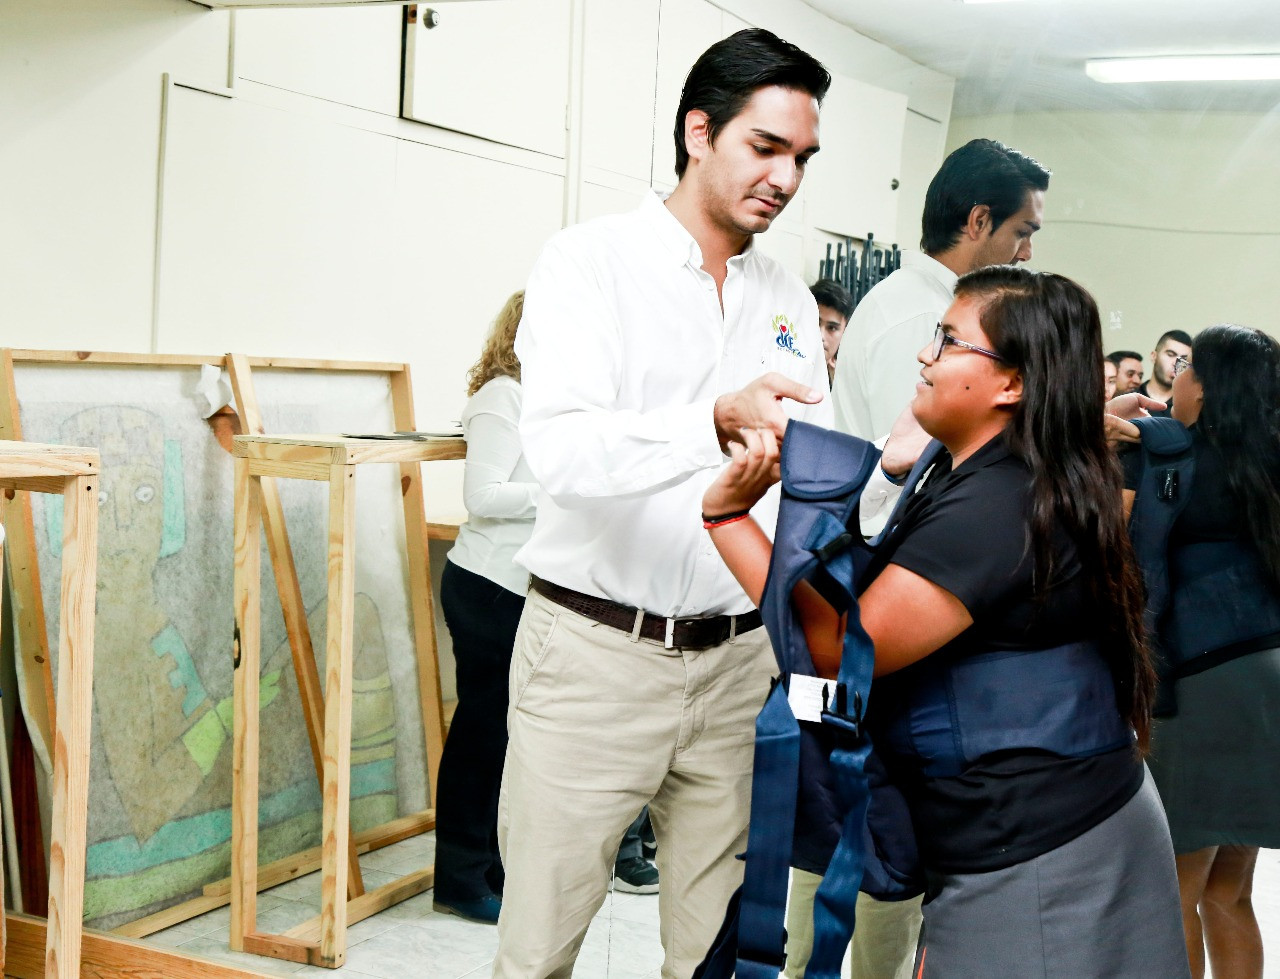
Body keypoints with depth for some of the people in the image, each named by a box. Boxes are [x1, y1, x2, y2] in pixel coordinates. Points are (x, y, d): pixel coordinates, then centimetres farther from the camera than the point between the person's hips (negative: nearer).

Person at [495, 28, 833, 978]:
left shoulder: (788, 298, 12)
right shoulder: (590, 260, -5)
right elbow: (564, 454, -21)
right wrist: (719, 424, -35)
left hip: (737, 659, 5)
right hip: (596, 651, -4)